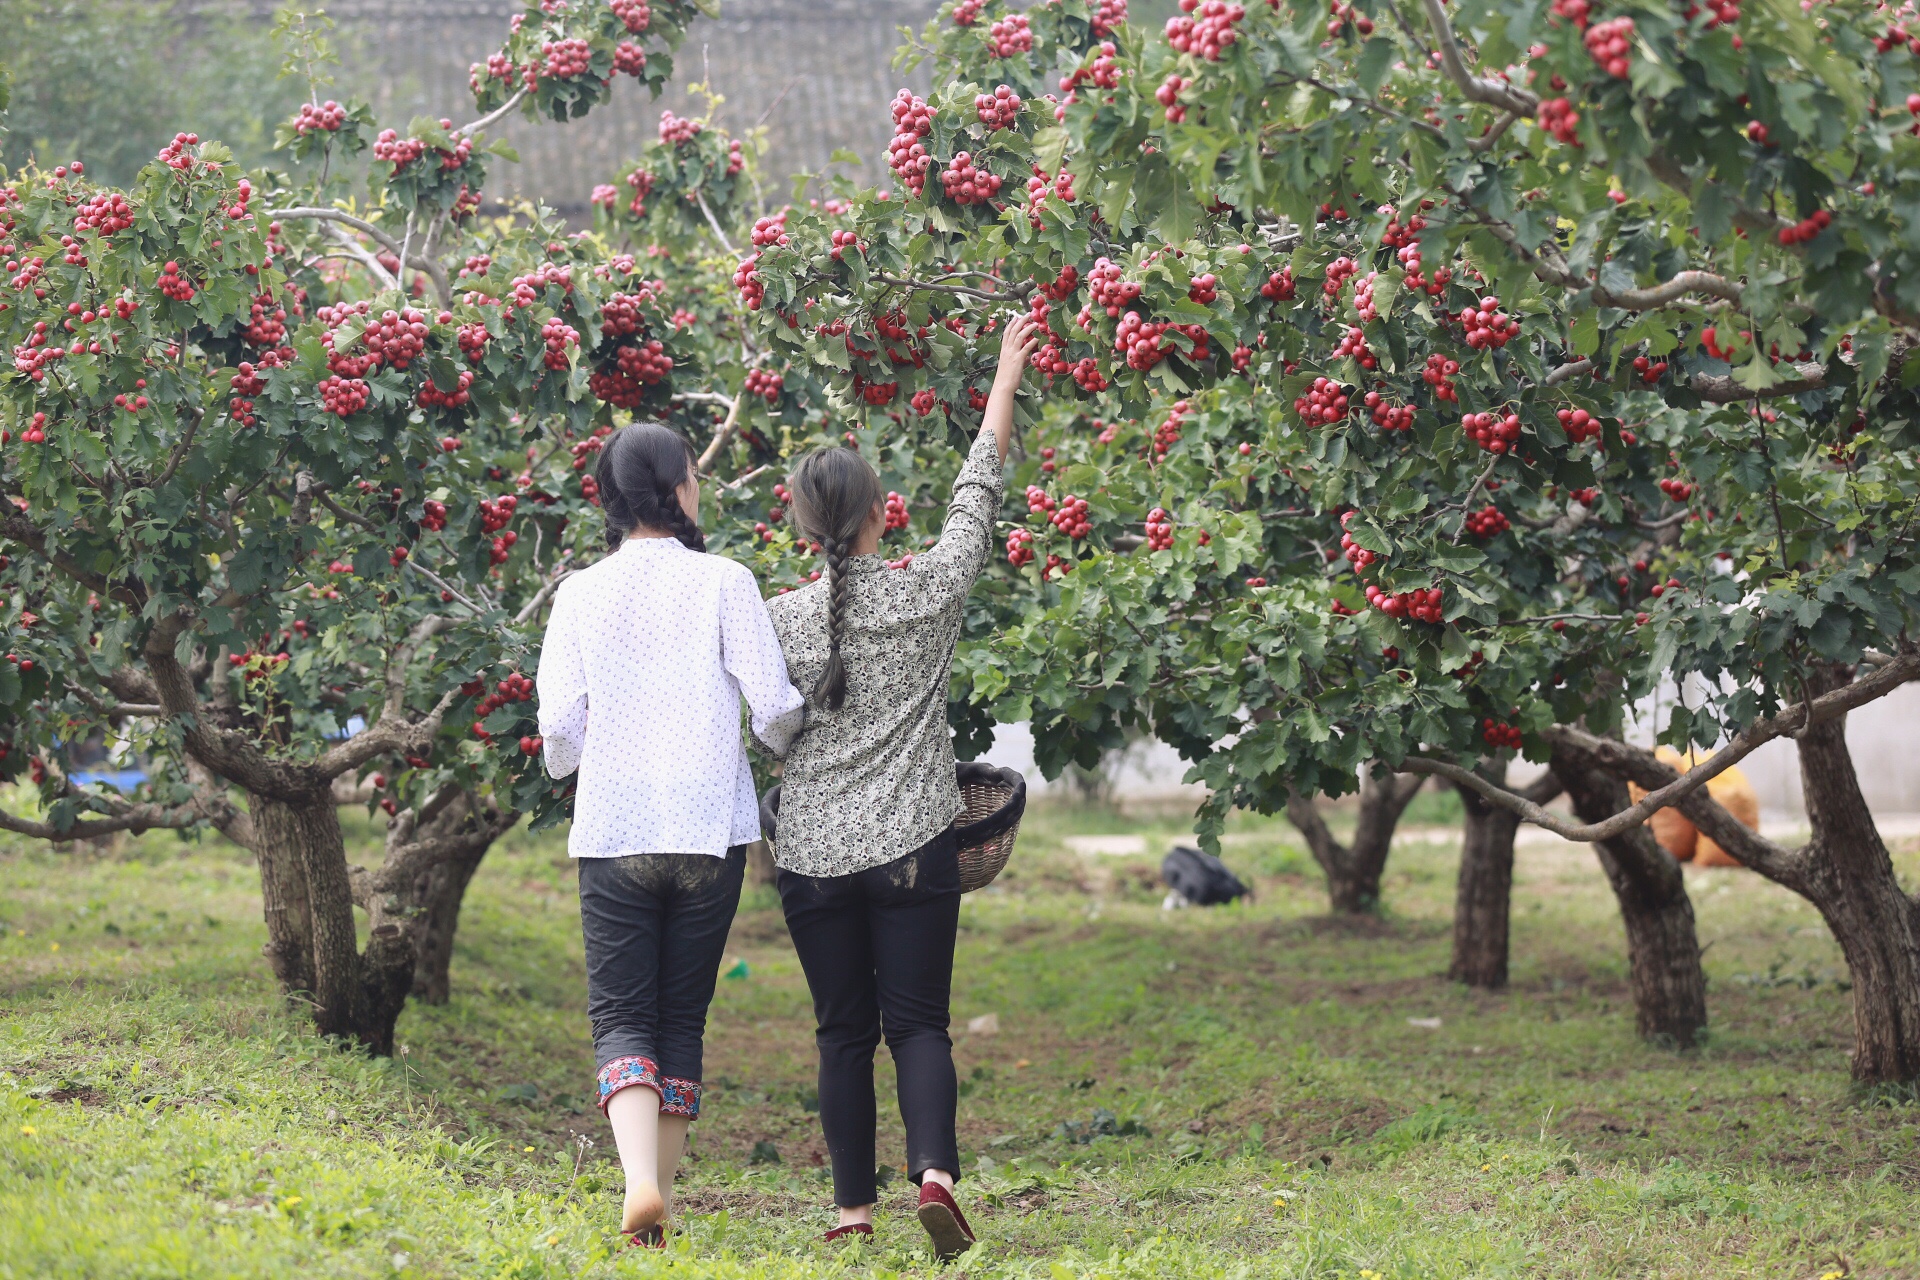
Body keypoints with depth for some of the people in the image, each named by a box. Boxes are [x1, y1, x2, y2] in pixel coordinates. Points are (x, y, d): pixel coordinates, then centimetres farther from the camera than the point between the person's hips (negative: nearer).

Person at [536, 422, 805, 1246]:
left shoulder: (581, 595, 1)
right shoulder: (722, 582, -3)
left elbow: (559, 721, 0)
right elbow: (774, 703, -7)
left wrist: (564, 765, 23)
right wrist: (777, 742, 16)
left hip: (612, 831, 0)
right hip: (710, 829, 0)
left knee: (621, 1016, 1)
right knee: (682, 1016, 11)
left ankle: (641, 1181, -21)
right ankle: (662, 1195, 13)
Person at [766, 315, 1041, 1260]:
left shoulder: (782, 620, -3)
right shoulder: (926, 591, -4)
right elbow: (977, 495, 8)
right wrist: (1006, 381, 17)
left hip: (813, 853, 1)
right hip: (912, 846, -1)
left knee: (843, 1032, 9)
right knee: (918, 1022, 2)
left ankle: (854, 1209, 8)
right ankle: (935, 1169, -19)